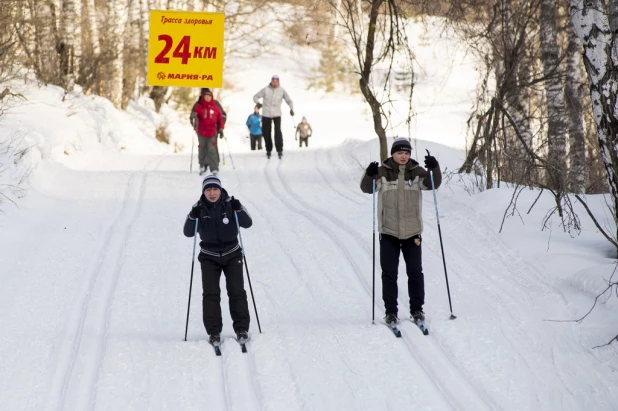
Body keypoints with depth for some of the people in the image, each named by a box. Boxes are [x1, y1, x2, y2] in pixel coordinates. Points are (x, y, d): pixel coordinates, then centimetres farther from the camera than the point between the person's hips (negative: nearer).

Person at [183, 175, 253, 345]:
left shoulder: (230, 204, -7)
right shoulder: (200, 208, -6)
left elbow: (247, 223, -13)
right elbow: (188, 232, -10)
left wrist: (238, 209, -30)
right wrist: (193, 217, -28)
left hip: (232, 255, 0)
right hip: (209, 257, 0)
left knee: (236, 291, -6)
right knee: (210, 293, -8)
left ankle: (242, 328, 3)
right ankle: (214, 331, -4)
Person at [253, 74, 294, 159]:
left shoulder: (282, 91, -2)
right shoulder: (266, 90, -4)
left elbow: (289, 100, 0)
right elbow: (256, 96, 1)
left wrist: (291, 109, -20)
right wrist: (257, 102, -22)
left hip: (277, 114, -1)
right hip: (266, 114, 1)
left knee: (278, 130, -19)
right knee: (266, 132, 4)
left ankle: (279, 149, -17)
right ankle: (268, 150, 22)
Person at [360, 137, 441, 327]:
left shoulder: (417, 172, 2)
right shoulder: (383, 172, -2)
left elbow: (433, 184, -7)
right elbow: (367, 188, -6)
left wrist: (434, 168, -25)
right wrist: (369, 175, -26)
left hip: (412, 232, 1)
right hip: (388, 232, -1)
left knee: (415, 272, 6)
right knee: (389, 273, 2)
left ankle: (417, 310, 17)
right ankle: (390, 311, 9)